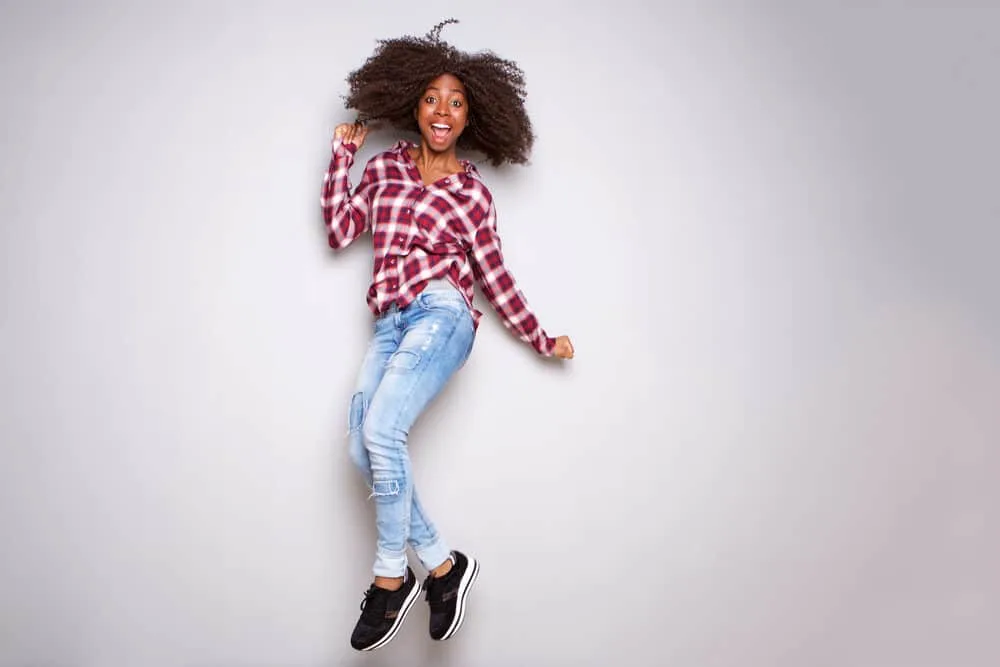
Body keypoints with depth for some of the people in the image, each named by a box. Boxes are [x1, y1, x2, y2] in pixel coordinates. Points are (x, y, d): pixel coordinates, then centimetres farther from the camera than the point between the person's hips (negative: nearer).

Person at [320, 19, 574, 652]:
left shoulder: (473, 191, 9)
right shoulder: (386, 167, 18)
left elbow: (494, 276, 14)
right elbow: (339, 232, 13)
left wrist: (542, 340, 17)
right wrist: (343, 155, 14)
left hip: (440, 314, -4)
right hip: (391, 325, 4)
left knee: (381, 433, -22)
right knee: (364, 451, -9)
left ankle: (391, 580, -8)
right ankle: (444, 564, 5)